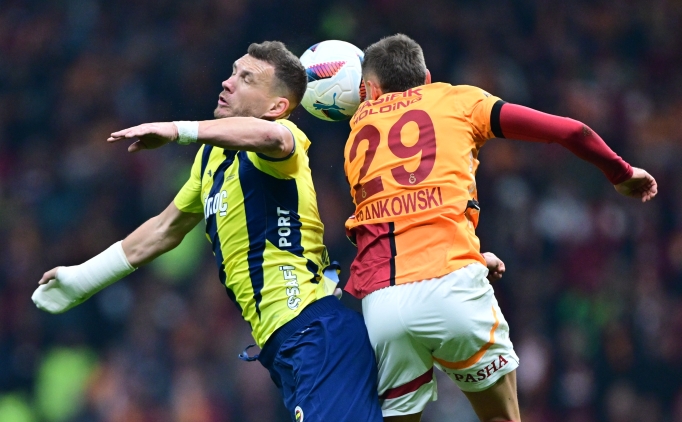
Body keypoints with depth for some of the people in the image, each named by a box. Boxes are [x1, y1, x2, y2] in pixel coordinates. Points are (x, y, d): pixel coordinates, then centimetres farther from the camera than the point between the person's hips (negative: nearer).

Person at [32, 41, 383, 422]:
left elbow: (271, 135, -36)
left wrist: (178, 130, -41)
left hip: (316, 333, -9)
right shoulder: (213, 153, 21)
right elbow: (166, 228, 35)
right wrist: (82, 279, 41)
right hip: (282, 345, 9)